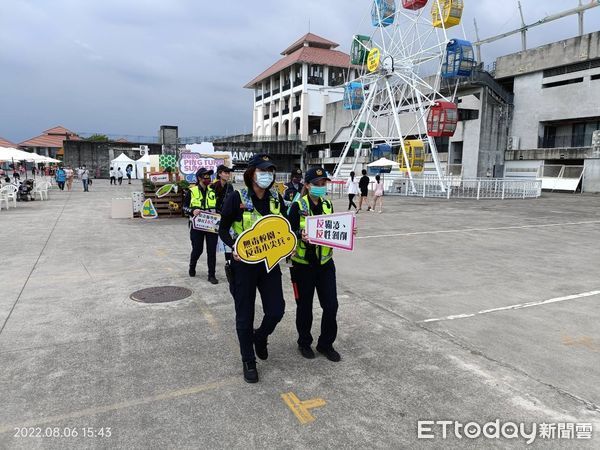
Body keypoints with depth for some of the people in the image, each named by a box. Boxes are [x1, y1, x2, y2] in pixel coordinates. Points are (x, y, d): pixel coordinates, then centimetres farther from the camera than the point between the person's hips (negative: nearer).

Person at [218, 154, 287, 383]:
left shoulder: (276, 198, 2)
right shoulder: (237, 198, -11)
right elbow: (223, 229, -3)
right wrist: (233, 246, -21)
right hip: (244, 263, -3)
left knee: (276, 310, 2)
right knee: (245, 315, 7)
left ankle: (260, 337, 36)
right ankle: (248, 361, 27)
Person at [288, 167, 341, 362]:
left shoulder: (328, 204, 7)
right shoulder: (298, 206, -8)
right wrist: (300, 234, -29)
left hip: (325, 262, 4)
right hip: (303, 264, -4)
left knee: (331, 305, 3)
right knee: (305, 306, 10)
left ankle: (326, 344, 23)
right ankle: (304, 343, 30)